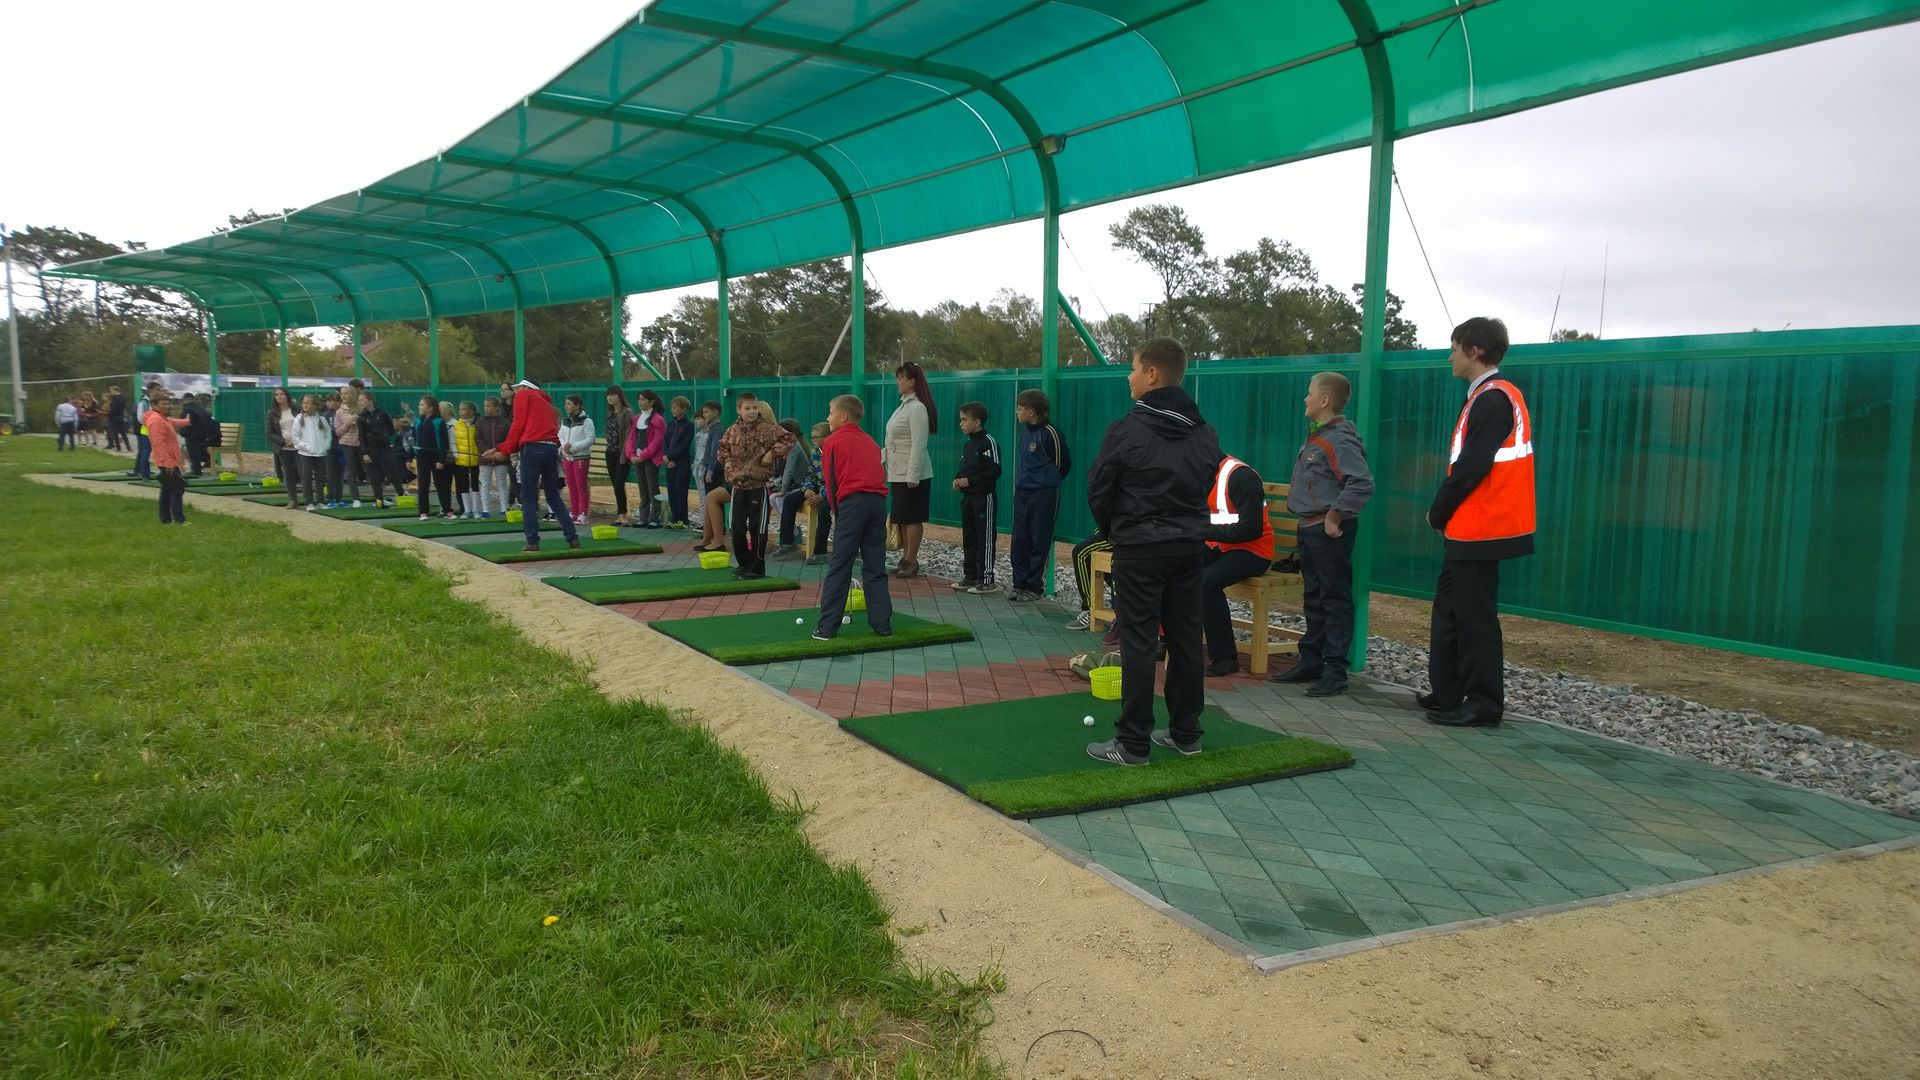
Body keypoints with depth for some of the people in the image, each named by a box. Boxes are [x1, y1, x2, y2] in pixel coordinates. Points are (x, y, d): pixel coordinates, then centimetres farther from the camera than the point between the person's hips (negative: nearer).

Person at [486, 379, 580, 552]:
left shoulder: (523, 395, 10)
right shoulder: (545, 402, 29)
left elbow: (518, 425, -1)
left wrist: (505, 451, 6)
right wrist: (501, 448, 18)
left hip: (533, 449, -6)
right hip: (551, 449, 6)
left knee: (528, 497, 2)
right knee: (554, 497, 14)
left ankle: (533, 541, -2)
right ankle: (573, 538, 8)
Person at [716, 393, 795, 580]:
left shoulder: (767, 428, -8)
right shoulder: (732, 431, 6)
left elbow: (788, 438, -7)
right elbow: (723, 447, 23)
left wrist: (773, 453, -13)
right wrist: (727, 460, 6)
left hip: (758, 485, -5)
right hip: (738, 486, 5)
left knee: (758, 528, -1)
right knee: (737, 529, 9)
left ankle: (757, 568, 9)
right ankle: (744, 564, 24)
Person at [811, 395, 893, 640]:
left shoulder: (832, 442, 8)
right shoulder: (871, 442, 23)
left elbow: (830, 481, 5)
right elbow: (879, 474, 18)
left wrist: (836, 510, 16)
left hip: (852, 502, -5)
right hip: (878, 501, 5)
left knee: (839, 567, 0)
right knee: (875, 567, 11)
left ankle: (827, 627, 1)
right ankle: (882, 624, 11)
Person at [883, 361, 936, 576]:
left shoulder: (917, 408, -14)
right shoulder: (904, 405, 15)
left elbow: (918, 444, -19)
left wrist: (913, 476, -21)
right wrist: (886, 461, 18)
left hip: (912, 473, -10)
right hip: (898, 472, 10)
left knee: (912, 518, -4)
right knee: (901, 518, 13)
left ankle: (911, 561, 2)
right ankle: (906, 558, 20)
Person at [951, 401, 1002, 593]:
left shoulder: (988, 443, -13)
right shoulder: (967, 444, 15)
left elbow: (994, 472, -18)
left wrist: (970, 480, -19)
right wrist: (957, 479, 3)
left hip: (984, 497, -9)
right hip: (967, 497, 9)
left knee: (985, 539, -5)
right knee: (968, 539, 13)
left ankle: (986, 579, -2)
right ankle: (970, 576, 22)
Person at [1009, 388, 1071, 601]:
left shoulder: (1050, 434, -14)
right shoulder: (1026, 433, 9)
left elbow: (1063, 463, -4)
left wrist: (1048, 483, 7)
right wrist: (1022, 484, 14)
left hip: (1043, 495, -8)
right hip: (1022, 493, 8)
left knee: (1040, 542, 1)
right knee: (1019, 541, 9)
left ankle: (1035, 587, 7)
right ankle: (1020, 584, 17)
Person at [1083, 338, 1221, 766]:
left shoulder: (1127, 429, -13)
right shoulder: (1204, 432, 5)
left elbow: (1098, 491, -6)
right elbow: (1206, 483, 12)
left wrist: (1113, 531, 12)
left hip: (1140, 548, -6)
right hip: (1189, 545, 6)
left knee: (1139, 643, -4)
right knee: (1186, 638, 10)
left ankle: (1132, 743, -1)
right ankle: (1186, 733, 19)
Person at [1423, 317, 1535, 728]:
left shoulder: (1492, 399, -16)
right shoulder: (1497, 396, 15)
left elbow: (1471, 467, -21)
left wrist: (1438, 512, -8)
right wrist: (1446, 512, 10)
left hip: (1479, 528, -10)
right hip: (1473, 527, 10)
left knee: (1474, 617, -3)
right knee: (1450, 609, 15)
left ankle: (1483, 704, 4)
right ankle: (1448, 693, 22)